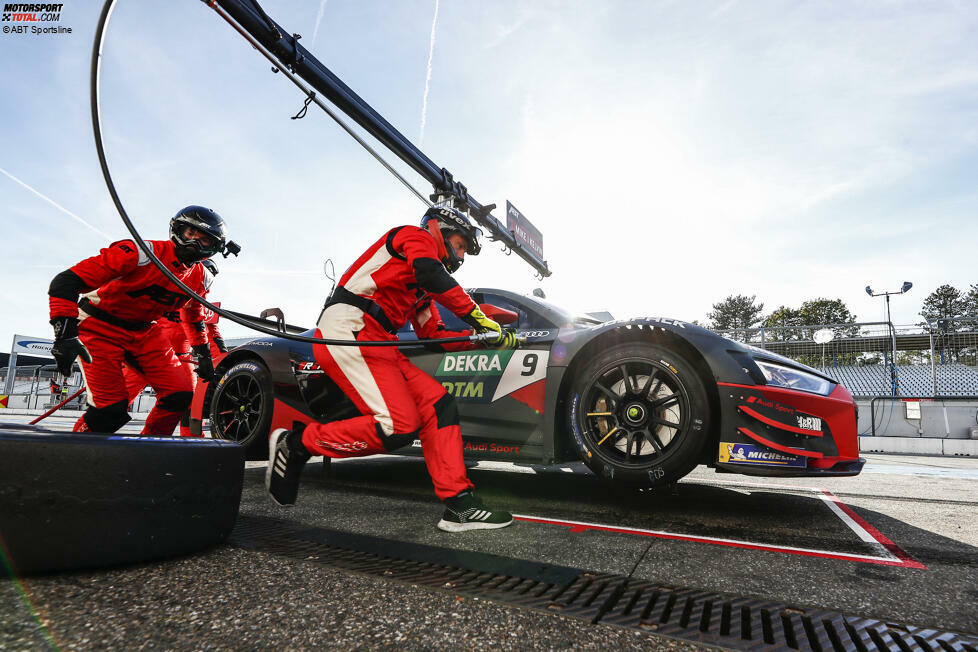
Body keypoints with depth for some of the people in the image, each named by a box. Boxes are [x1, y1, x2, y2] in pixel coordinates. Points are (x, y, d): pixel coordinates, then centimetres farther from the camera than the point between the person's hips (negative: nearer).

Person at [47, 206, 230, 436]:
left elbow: (195, 317, 19)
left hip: (144, 332, 6)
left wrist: (203, 354, 18)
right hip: (100, 328, -6)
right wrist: (65, 335, -35)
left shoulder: (198, 277, -2)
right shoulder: (142, 253, -25)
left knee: (180, 396, -9)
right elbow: (66, 281, -27)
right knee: (112, 410, -15)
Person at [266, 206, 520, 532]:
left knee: (439, 404, -3)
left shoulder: (422, 290, 31)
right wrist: (476, 315, -10)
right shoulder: (415, 236, 7)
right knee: (399, 426, -20)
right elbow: (431, 274, -15)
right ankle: (296, 443, -4)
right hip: (348, 330, -9)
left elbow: (434, 335, 24)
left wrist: (490, 338, 15)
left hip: (376, 343, 9)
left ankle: (459, 505, -4)